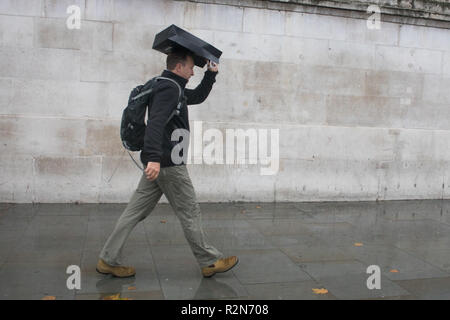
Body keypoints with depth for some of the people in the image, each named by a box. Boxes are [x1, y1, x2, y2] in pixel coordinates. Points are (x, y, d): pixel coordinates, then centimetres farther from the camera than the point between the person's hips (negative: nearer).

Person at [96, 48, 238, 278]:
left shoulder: (170, 87, 21)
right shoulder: (169, 87, -12)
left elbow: (198, 96, 34)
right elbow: (156, 121, -27)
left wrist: (211, 74, 23)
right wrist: (154, 157, -36)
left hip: (157, 163, 10)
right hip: (169, 163, -10)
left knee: (136, 211, 9)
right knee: (190, 214, 1)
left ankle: (108, 260, 14)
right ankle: (210, 262, 14)